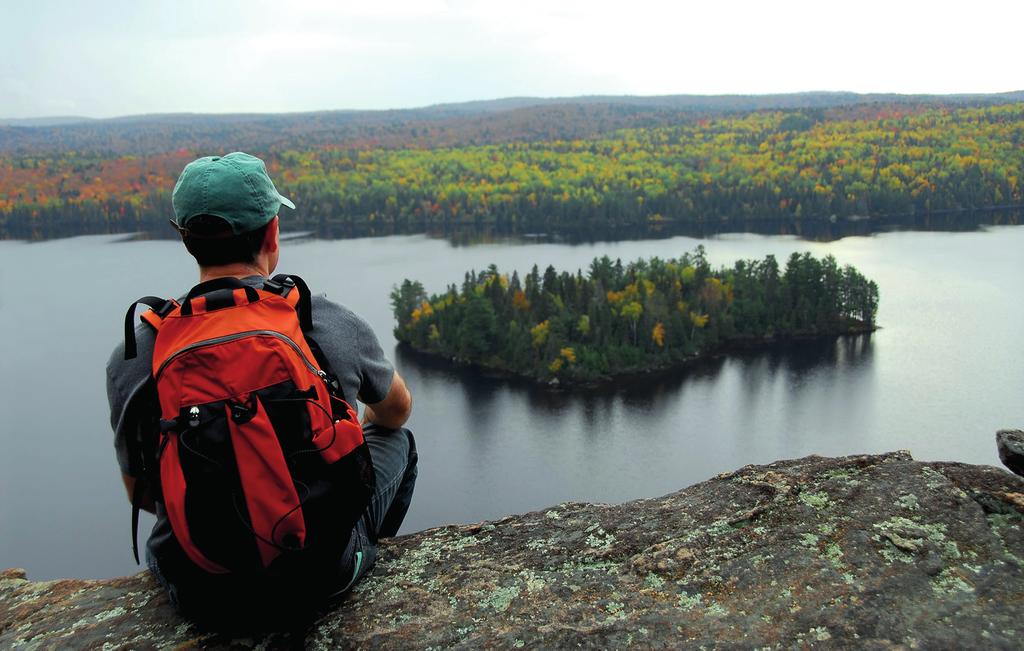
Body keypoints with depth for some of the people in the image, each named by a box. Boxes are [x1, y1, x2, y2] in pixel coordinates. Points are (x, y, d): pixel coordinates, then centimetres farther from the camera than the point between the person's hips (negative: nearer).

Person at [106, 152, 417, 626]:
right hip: (324, 574, -1)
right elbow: (396, 410, 8)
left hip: (200, 594, 2)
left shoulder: (132, 358, -13)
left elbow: (141, 492, 3)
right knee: (396, 439, 24)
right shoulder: (335, 326, -15)